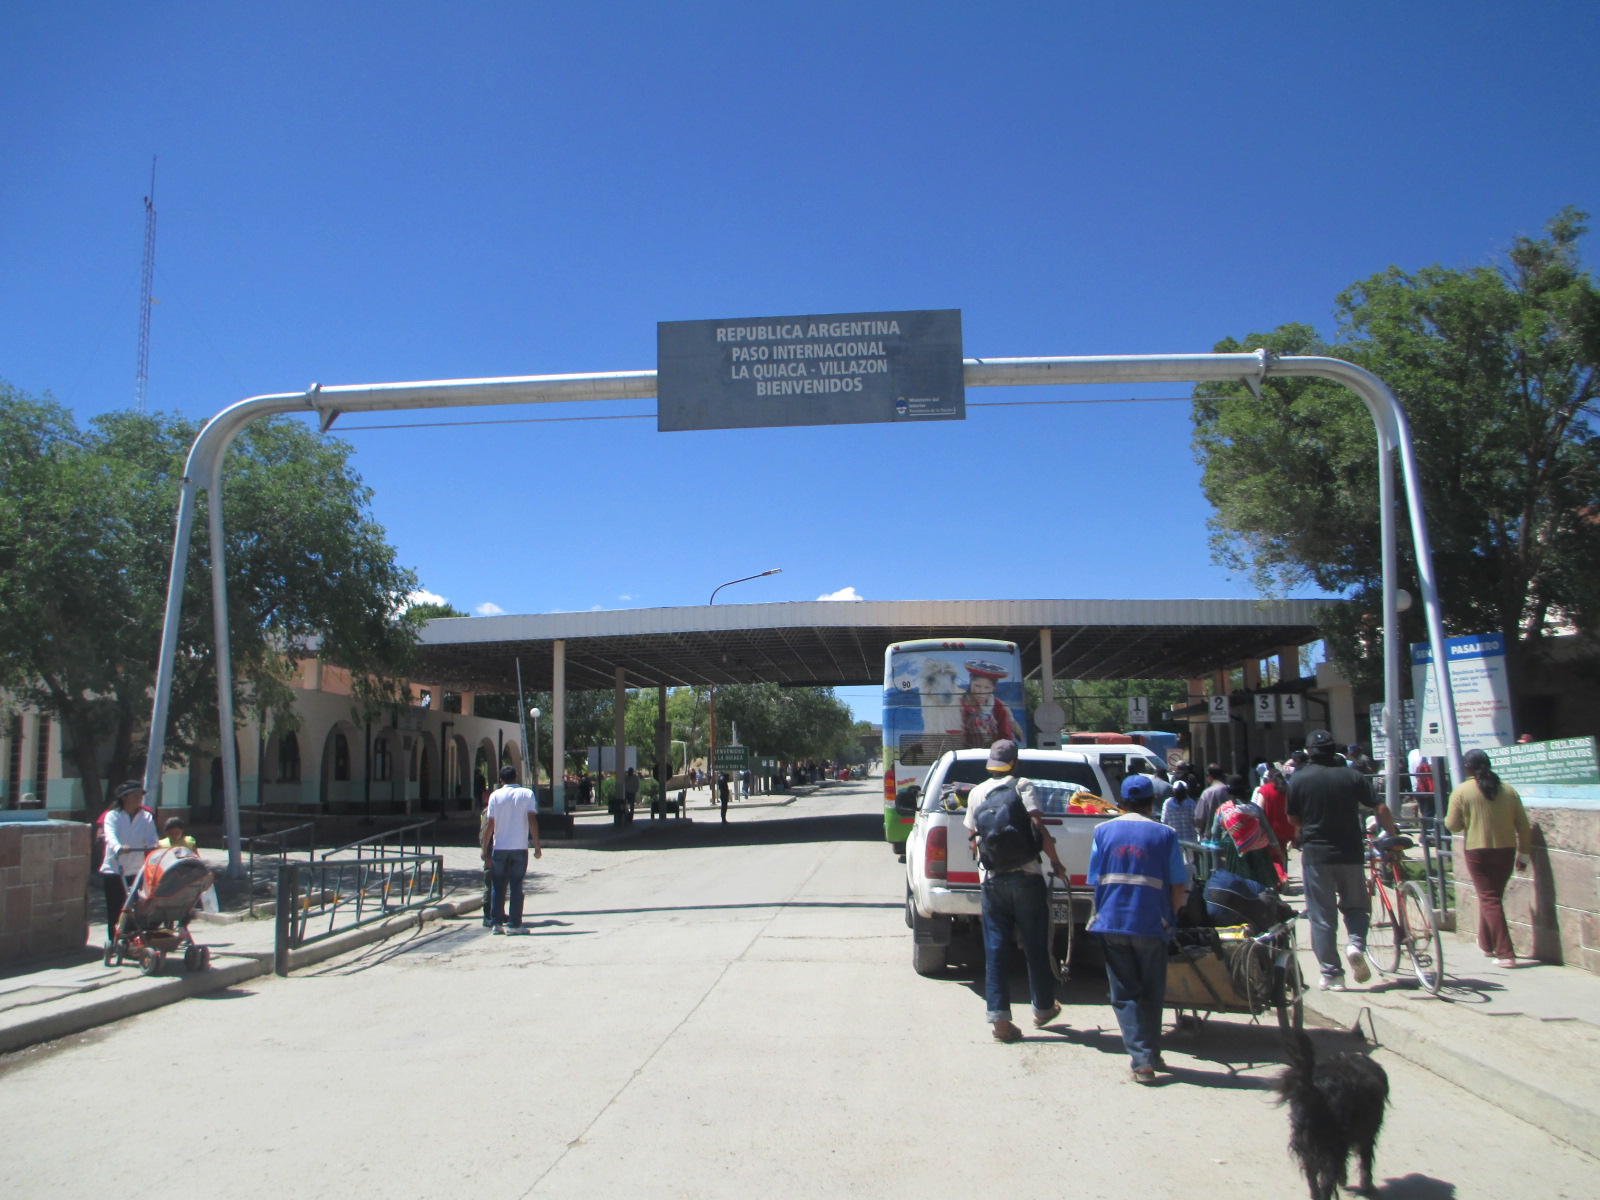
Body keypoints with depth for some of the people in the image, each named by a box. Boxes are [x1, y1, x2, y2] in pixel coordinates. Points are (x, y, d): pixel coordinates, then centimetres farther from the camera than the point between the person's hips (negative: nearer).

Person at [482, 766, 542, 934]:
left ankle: (496, 923, 11)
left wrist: (485, 849, 6)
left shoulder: (495, 795, 2)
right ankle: (515, 924, 3)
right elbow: (532, 820, -8)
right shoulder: (527, 794, 1)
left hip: (499, 848, 1)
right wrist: (537, 846, -5)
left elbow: (489, 824, -1)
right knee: (516, 886, 4)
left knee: (498, 887, 10)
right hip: (520, 847, -1)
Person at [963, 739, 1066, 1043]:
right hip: (1026, 876, -3)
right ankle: (1043, 1009, 26)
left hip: (992, 880, 3)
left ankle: (999, 1017, 1)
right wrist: (1056, 862, -1)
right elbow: (1039, 828, -10)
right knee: (1036, 946, 11)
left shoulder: (977, 793, 10)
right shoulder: (1023, 786, -1)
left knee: (996, 949, 5)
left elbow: (973, 838, 14)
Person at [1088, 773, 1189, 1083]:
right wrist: (1170, 918, 14)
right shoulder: (1165, 835, -1)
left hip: (1111, 923, 1)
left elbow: (1094, 880, 7)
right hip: (1151, 925, -1)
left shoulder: (1103, 831, 4)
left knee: (1124, 994, 6)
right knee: (1152, 994, 15)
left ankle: (1141, 1060, 0)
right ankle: (1151, 1055, 20)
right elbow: (1179, 886, 0)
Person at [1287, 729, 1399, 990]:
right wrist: (1393, 832, 15)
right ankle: (1356, 942, -9)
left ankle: (1331, 974, 3)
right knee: (1355, 905, 18)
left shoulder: (1298, 780, -2)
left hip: (1315, 854, -1)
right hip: (1350, 852, 1)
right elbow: (1380, 809, -2)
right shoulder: (1352, 776, 0)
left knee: (1322, 915, 5)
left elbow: (1293, 820, 5)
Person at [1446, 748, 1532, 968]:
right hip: (1506, 851, 5)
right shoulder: (1508, 790, 4)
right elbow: (1523, 826, 5)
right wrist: (1524, 854, 13)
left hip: (1478, 852, -4)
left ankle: (1505, 953, -7)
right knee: (1493, 896, 21)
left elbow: (1453, 826, -6)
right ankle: (1486, 943, 34)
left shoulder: (1461, 792, -7)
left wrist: (1447, 818, 16)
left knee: (1489, 900, -1)